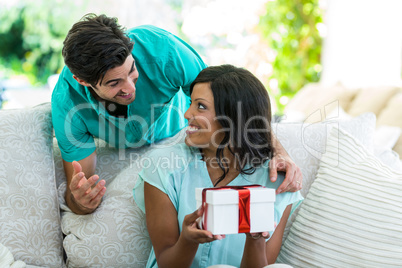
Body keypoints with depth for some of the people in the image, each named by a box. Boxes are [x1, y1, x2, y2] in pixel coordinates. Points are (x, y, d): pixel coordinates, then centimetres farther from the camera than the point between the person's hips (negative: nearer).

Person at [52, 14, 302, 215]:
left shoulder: (159, 48, -42)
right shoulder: (67, 103, -37)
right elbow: (78, 180, -29)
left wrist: (278, 151, -48)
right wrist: (80, 200, -55)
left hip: (179, 129, 0)